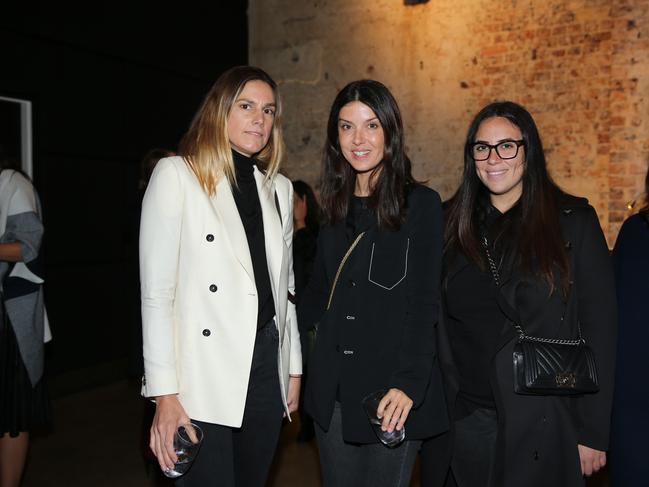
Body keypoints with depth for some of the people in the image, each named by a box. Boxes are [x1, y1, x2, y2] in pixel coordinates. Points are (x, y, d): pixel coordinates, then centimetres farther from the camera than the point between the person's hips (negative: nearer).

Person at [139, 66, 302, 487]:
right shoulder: (176, 174, -5)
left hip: (267, 367, 5)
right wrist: (165, 393, -13)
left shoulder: (279, 188, 12)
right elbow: (156, 291, -9)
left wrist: (294, 367, 14)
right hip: (203, 377, -5)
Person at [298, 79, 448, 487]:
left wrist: (409, 382, -19)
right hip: (332, 388, 5)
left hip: (392, 391, -5)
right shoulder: (337, 206, 10)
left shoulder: (421, 204, -6)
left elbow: (423, 304, -10)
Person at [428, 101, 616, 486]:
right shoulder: (456, 225, 4)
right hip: (464, 422, 3)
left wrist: (593, 432, -8)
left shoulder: (574, 220, -4)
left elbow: (599, 329, -6)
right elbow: (440, 328, 7)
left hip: (544, 427, -2)